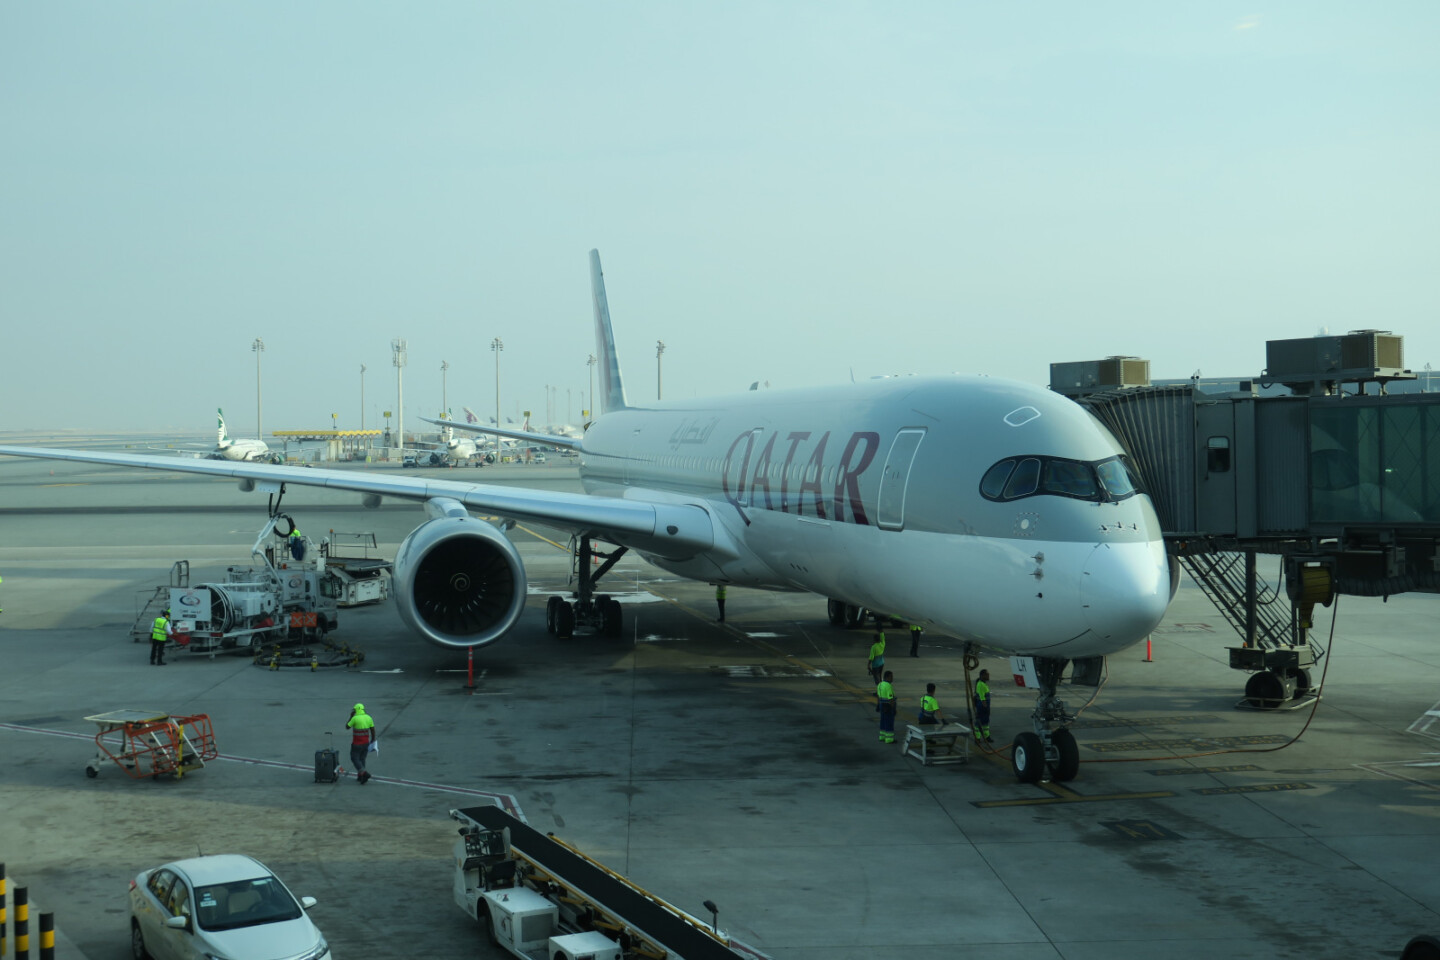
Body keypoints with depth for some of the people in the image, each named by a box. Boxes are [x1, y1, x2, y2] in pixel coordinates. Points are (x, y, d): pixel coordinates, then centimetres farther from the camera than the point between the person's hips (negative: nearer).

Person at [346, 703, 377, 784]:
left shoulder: (355, 718, -18)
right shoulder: (369, 718, -1)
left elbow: (347, 726, -4)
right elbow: (373, 730, 4)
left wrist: (350, 716, 2)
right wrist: (372, 741, 15)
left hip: (357, 744, -6)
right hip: (366, 743, 6)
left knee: (354, 759, 5)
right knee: (362, 759, 18)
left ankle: (364, 773, -13)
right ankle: (360, 776, 20)